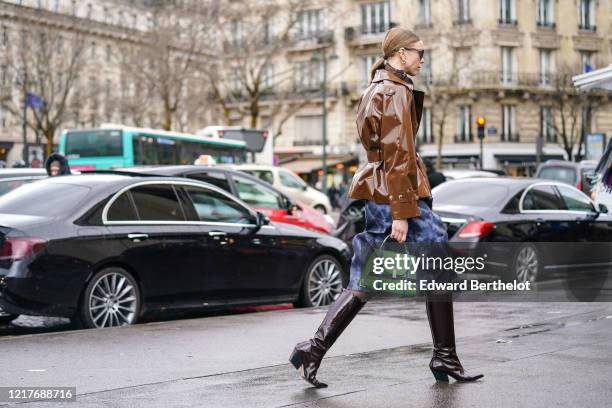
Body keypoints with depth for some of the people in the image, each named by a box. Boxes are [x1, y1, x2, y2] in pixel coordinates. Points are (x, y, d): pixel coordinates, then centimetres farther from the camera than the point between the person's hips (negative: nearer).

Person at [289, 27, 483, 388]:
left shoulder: (375, 90, 20)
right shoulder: (396, 92, -11)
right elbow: (398, 155, -17)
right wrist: (403, 212, -20)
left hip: (375, 193, 9)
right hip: (395, 193, -9)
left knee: (363, 283, 8)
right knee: (439, 271, 3)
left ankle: (313, 350, 0)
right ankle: (445, 358, 9)